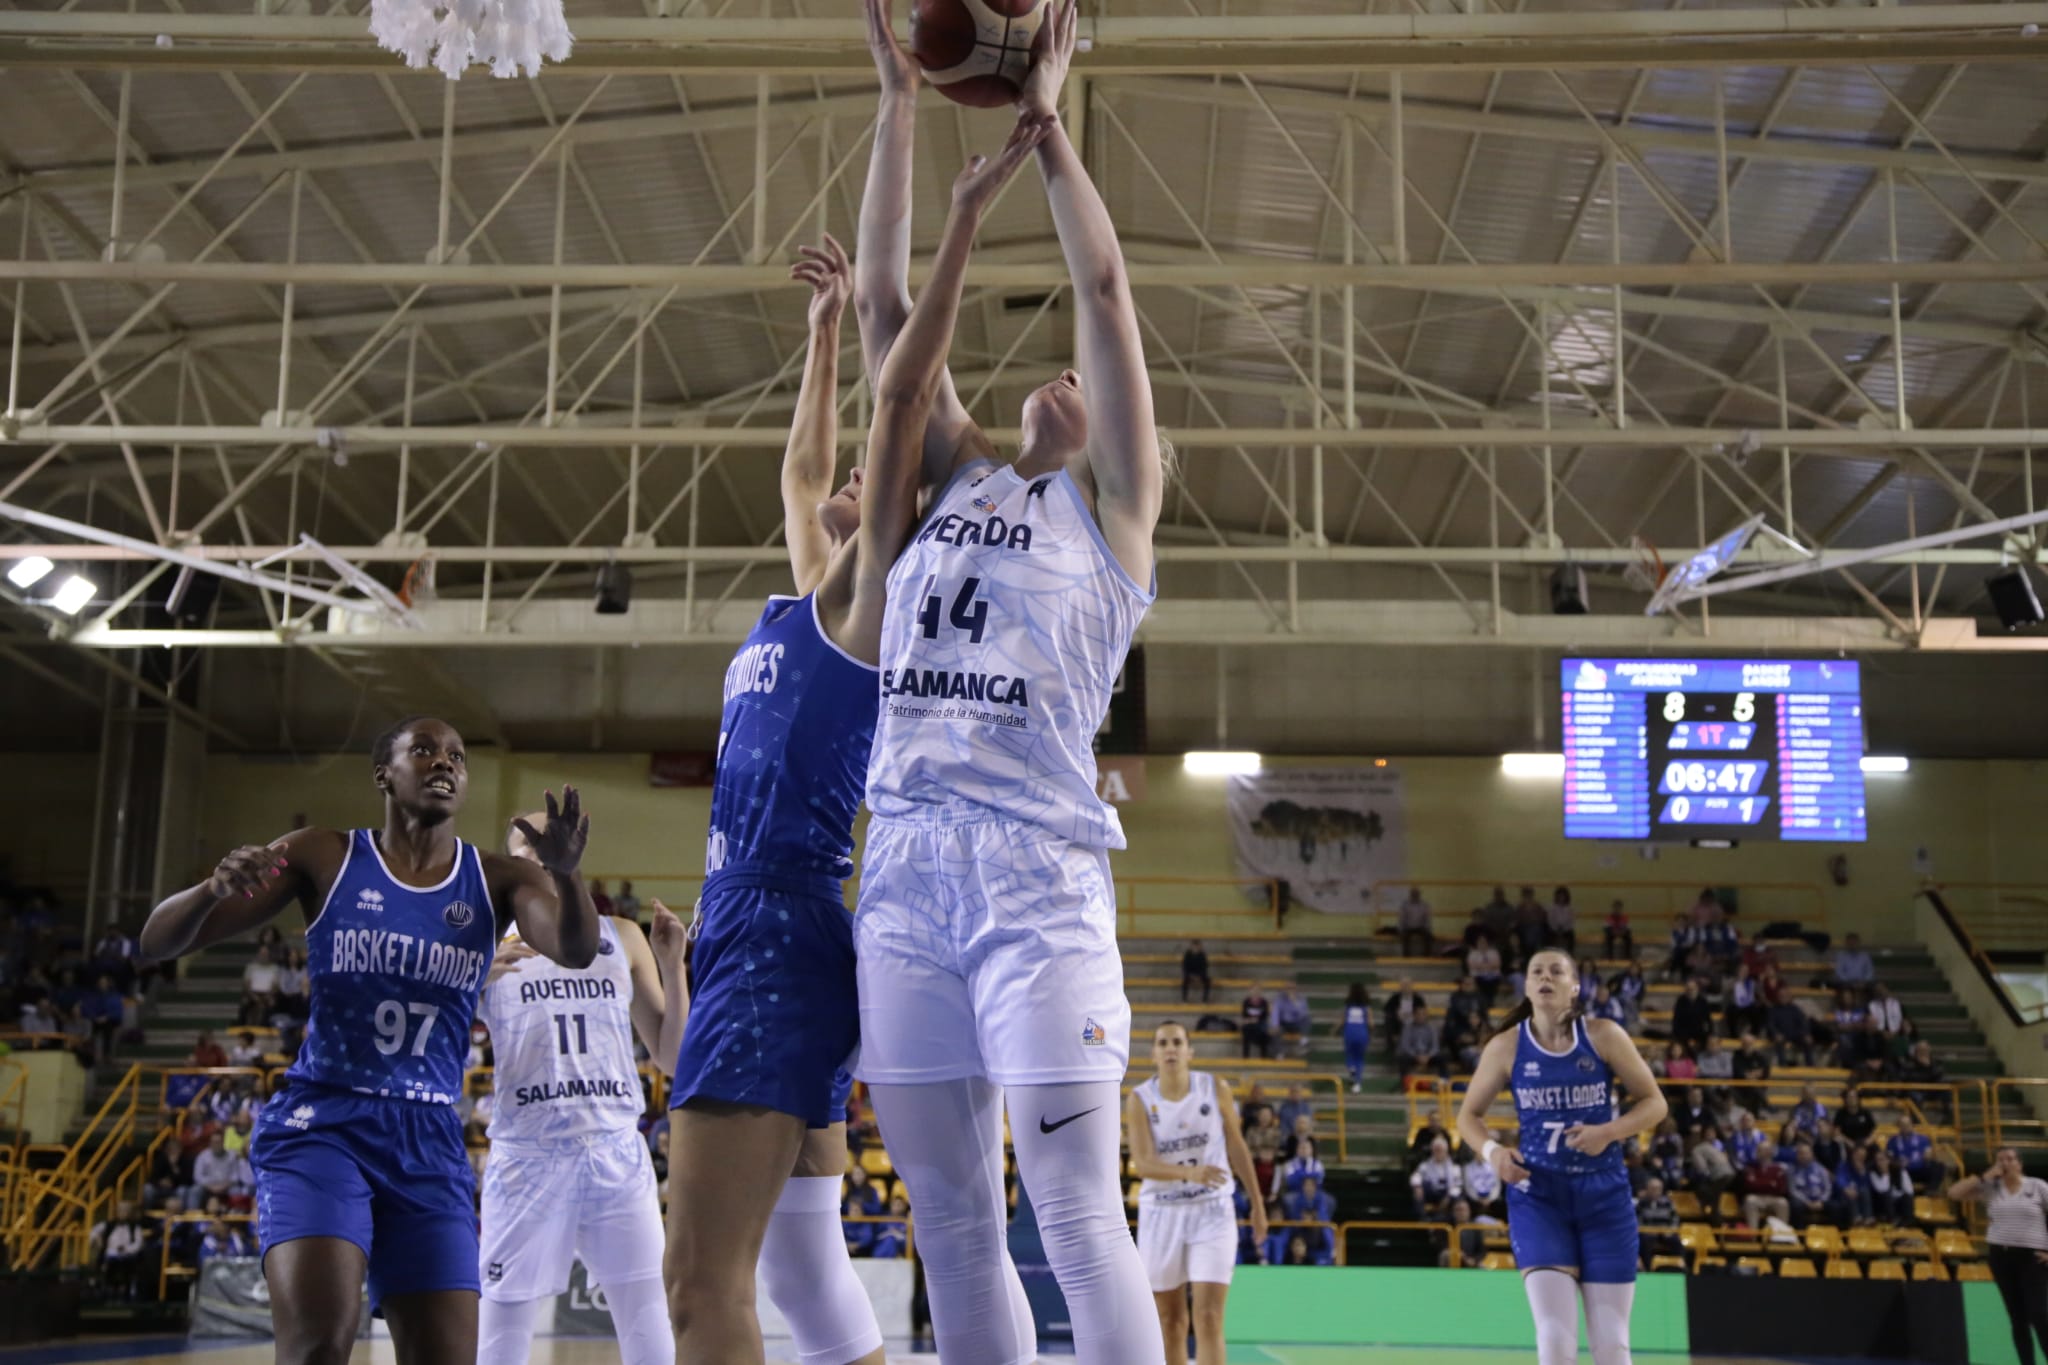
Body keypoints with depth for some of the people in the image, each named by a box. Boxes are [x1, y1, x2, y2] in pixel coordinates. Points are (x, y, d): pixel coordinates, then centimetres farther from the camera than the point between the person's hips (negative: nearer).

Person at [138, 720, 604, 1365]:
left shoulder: (498, 880, 4)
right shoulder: (324, 857, 0)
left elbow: (576, 952, -15)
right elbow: (159, 941, -1)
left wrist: (566, 873, -37)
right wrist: (216, 887, -24)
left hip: (430, 1144, 3)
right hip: (320, 1124, -3)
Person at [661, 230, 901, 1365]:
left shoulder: (860, 603, -2)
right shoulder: (802, 610, 20)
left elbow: (897, 430, -10)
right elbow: (800, 471, 34)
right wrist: (823, 329, 37)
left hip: (780, 940, -9)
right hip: (745, 933, 9)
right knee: (801, 1267, 11)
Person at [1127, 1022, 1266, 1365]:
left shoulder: (1216, 1089, -3)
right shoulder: (1140, 1100, -7)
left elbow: (1236, 1147, 8)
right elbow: (1142, 1164, -17)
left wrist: (1257, 1201, 11)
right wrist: (1189, 1172, -35)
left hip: (1212, 1212, 0)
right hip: (1161, 1214, 1)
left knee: (1209, 1318, -11)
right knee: (1170, 1321, 10)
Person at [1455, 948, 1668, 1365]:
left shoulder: (1603, 1036, -4)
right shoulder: (1506, 1047, -3)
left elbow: (1654, 1103, 2)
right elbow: (1469, 1115, 8)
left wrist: (1609, 1131, -16)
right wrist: (1491, 1151, -13)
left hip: (1603, 1193, 1)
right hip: (1537, 1194, 0)